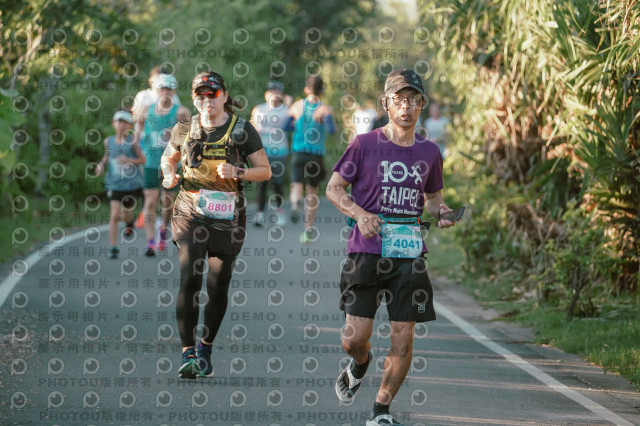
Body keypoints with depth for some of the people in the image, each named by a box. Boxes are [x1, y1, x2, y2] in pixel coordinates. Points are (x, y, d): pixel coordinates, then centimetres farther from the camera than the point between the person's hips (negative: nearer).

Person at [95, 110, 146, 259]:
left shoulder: (132, 141, -7)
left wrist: (129, 160, -20)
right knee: (114, 216, -10)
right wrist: (101, 164, 0)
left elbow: (142, 159, -5)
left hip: (132, 184, -1)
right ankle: (113, 248, -4)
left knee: (126, 214, 11)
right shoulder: (108, 141, 1)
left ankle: (129, 223, 51)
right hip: (115, 184, 1)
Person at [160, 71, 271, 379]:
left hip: (228, 218, 0)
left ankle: (205, 348, 25)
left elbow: (265, 171, 2)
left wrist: (237, 172, -16)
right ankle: (188, 353, -13)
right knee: (189, 280, -15)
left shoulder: (243, 130, 0)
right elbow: (168, 158, 22)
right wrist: (169, 176, 0)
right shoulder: (185, 130, 5)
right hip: (190, 214, 0)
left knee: (218, 286, 4)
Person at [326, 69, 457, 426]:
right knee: (355, 337, -4)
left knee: (404, 337, -3)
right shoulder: (365, 144, -1)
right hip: (367, 249, -2)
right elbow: (334, 188, 4)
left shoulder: (429, 152, 9)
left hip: (410, 252, 2)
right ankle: (360, 363, 34)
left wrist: (442, 212, -1)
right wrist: (360, 214, -13)